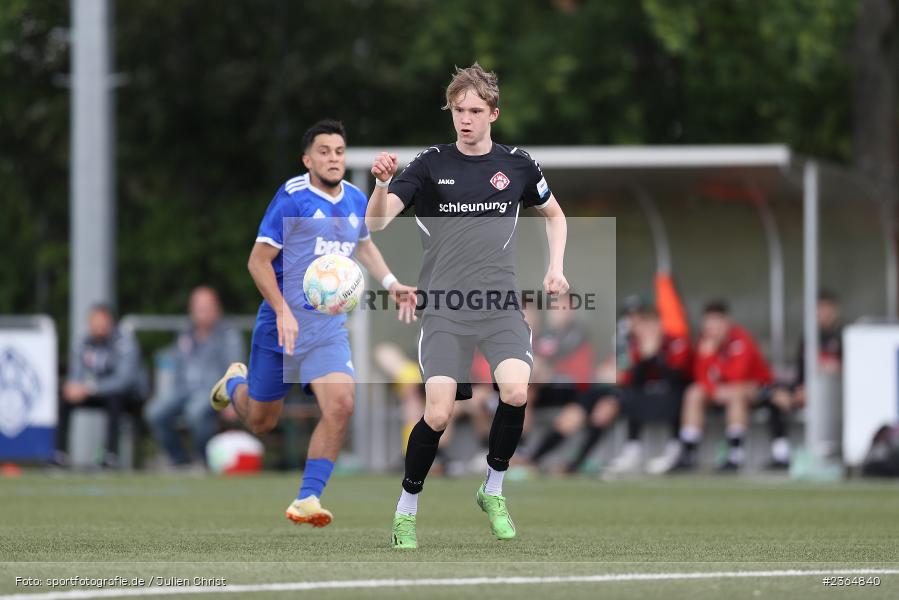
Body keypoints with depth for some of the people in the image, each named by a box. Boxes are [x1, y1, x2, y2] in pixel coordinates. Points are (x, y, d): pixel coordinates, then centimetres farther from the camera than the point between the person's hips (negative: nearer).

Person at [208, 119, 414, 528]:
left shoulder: (356, 200, 6)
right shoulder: (293, 198, -13)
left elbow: (364, 245, 29)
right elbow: (259, 260, -13)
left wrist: (391, 284, 14)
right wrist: (283, 311, -23)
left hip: (329, 326, 4)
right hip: (282, 322, -4)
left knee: (341, 404, -20)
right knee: (261, 421, 10)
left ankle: (308, 499, -12)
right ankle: (234, 382, 47)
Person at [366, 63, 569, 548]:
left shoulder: (516, 165, 6)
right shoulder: (430, 165, 0)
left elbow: (554, 214, 24)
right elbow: (376, 222, -8)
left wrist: (556, 267, 10)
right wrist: (382, 183, -27)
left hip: (500, 308, 1)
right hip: (444, 310, -1)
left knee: (516, 390, -23)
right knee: (438, 414, -15)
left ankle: (493, 490, 2)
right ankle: (406, 509, 9)